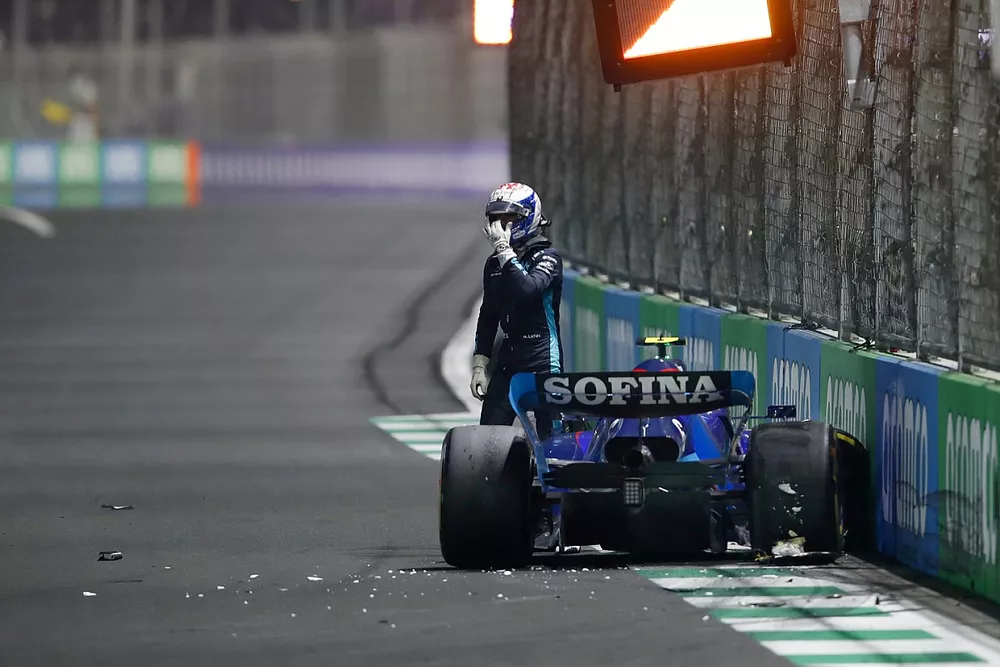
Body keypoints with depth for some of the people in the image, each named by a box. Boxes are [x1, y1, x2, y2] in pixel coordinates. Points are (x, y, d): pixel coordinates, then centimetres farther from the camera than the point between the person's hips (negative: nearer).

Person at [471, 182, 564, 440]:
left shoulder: (547, 257, -7)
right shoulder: (494, 264, 12)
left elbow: (526, 289, -27)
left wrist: (504, 249, -23)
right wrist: (479, 365, 14)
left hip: (543, 363, -6)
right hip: (508, 362, 6)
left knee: (549, 436, -6)